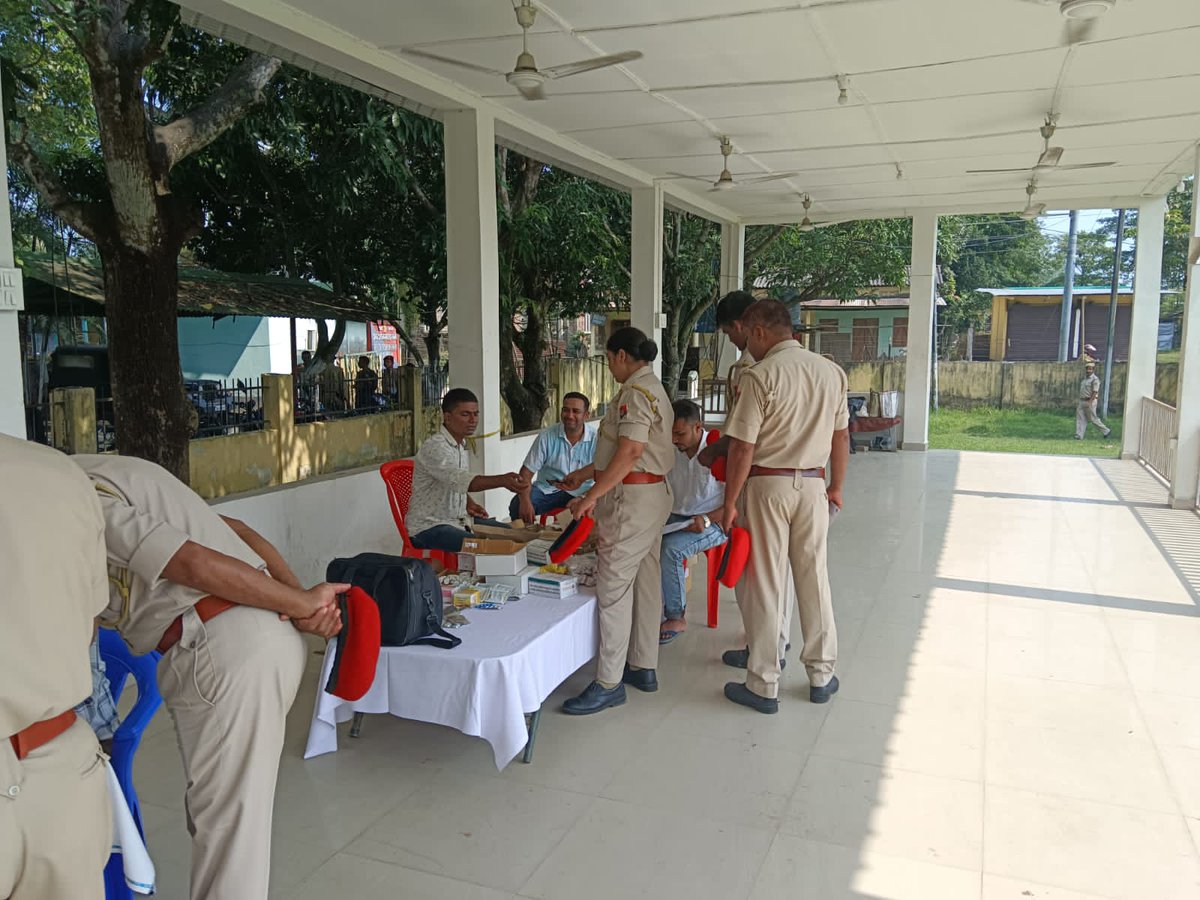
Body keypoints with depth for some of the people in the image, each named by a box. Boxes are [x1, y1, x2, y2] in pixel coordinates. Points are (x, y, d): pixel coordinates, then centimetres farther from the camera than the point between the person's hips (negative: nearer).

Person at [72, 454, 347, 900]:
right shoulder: (116, 474, 22)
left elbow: (194, 563, -17)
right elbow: (233, 529, 14)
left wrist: (302, 605, -10)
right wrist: (299, 597, 3)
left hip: (224, 650, -9)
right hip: (267, 639, 9)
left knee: (224, 817, 4)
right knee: (233, 807, 21)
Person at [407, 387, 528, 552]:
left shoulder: (461, 445, 8)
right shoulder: (434, 447, -23)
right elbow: (459, 479, -39)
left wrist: (469, 503, 3)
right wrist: (502, 480, -53)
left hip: (458, 519, 9)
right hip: (429, 527, -9)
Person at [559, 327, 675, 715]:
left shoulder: (635, 392, -15)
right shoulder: (654, 388, 17)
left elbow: (630, 452, -24)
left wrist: (591, 496, -22)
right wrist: (585, 473, 22)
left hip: (632, 497, -11)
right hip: (654, 494, 11)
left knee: (613, 587, -6)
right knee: (645, 581, 15)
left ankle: (608, 683, 0)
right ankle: (643, 667, 25)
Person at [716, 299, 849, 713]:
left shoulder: (761, 375, -14)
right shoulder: (832, 372, 4)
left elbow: (743, 448, -15)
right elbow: (841, 436, 10)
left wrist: (729, 503, -7)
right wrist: (836, 486, 22)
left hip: (767, 485, -5)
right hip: (813, 484, 5)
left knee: (763, 585, 3)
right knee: (814, 578, 14)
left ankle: (763, 686, 12)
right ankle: (821, 676, 26)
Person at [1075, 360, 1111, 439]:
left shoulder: (1095, 379, -11)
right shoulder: (1085, 379, 15)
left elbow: (1095, 392, -18)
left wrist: (1089, 403, -25)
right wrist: (1079, 402, 19)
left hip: (1090, 402, -8)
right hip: (1082, 401, 8)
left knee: (1093, 419, 0)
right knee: (1080, 419, 0)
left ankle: (1106, 431, 17)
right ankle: (1079, 436, -2)